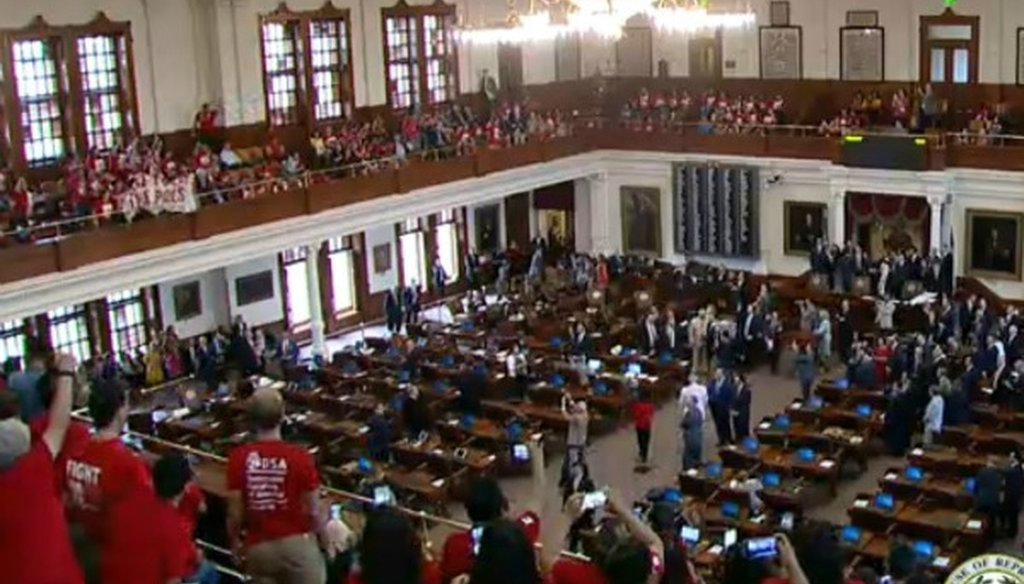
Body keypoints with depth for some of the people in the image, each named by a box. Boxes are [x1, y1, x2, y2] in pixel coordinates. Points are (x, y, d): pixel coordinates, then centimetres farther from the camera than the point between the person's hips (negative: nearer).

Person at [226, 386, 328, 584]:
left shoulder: (238, 458, -12)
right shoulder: (299, 457, -17)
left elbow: (235, 511, -7)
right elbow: (314, 509, -9)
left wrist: (235, 541, 12)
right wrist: (321, 532, 12)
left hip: (258, 546, 2)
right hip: (296, 542, -2)